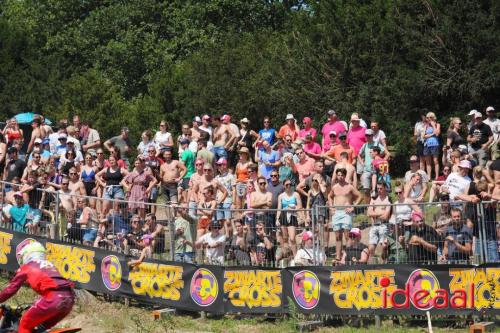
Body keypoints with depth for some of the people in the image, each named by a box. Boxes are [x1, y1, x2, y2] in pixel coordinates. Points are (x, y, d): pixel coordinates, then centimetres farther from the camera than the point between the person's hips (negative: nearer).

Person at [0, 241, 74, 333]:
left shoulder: (26, 267, 18)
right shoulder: (50, 265, 36)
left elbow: (11, 288, 19)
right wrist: (37, 306, 59)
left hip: (54, 297, -7)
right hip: (70, 298, 7)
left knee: (24, 325, 4)